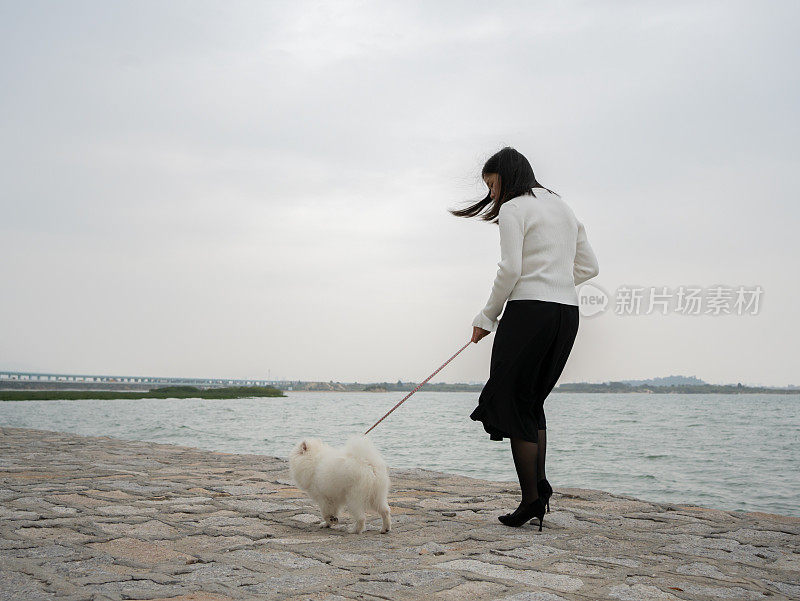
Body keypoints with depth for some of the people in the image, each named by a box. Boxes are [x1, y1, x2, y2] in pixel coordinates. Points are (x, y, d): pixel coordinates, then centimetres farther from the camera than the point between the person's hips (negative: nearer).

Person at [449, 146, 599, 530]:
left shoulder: (513, 209, -3)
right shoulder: (563, 208, 21)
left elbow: (510, 270, -14)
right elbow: (589, 267, 19)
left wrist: (486, 317, -5)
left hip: (529, 312, -8)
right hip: (568, 313, 8)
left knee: (515, 403, 0)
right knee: (533, 402, 17)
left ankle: (531, 498, -1)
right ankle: (541, 486, 12)